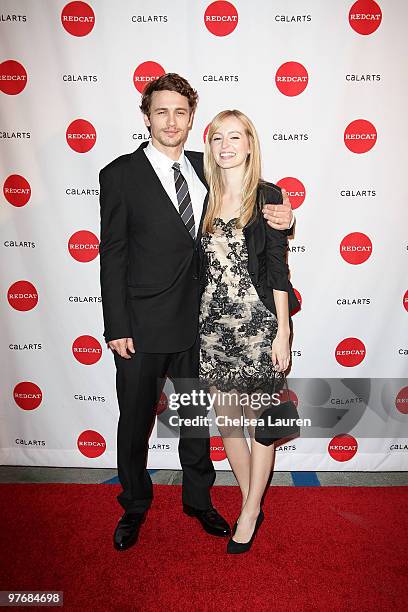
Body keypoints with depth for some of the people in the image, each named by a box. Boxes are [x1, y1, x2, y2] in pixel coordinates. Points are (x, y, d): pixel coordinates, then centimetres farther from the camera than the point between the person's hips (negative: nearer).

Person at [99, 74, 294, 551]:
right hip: (144, 325, -3)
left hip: (197, 321, 4)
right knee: (136, 421, 12)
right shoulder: (121, 174, -6)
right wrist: (116, 328, -12)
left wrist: (277, 219, -9)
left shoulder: (204, 168, 6)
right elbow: (112, 255, -8)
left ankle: (198, 498, 41)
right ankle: (134, 506, 38)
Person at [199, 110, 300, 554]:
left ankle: (249, 515, 27)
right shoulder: (206, 198, 8)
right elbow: (202, 265, 10)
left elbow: (277, 267, -6)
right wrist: (196, 321, 9)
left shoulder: (268, 196, -3)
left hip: (257, 323, -4)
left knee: (258, 422, 8)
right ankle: (252, 505, 34)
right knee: (226, 422, 12)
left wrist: (282, 332, -9)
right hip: (213, 325, 5)